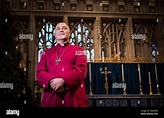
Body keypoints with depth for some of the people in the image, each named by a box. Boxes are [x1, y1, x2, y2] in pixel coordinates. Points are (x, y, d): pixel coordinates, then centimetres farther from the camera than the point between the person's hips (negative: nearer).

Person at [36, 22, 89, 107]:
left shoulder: (78, 50, 11)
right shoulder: (47, 52, 18)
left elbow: (81, 69, -3)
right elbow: (40, 71, 6)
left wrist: (63, 80, -18)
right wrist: (51, 81, -15)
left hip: (74, 97, -1)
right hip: (51, 97, 2)